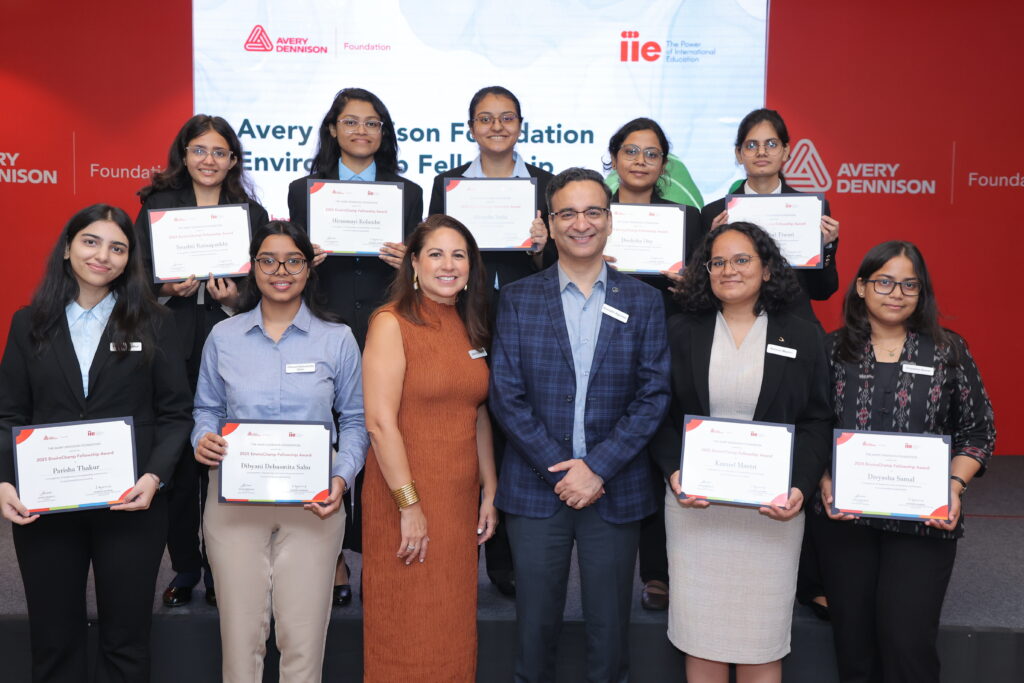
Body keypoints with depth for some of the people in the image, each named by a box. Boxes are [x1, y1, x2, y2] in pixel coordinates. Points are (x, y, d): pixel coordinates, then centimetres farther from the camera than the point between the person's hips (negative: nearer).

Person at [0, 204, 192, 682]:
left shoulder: (152, 324, 2)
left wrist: (155, 475, -15)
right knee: (53, 640, 13)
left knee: (126, 640, 9)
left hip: (131, 505, -1)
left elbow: (175, 413, -1)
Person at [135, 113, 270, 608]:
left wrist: (235, 298, -10)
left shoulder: (252, 212, 10)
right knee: (177, 456, 1)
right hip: (171, 344, 0)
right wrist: (167, 290, -12)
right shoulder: (156, 206, 9)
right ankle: (184, 567, 16)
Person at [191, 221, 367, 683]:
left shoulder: (337, 339, 3)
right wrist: (203, 440, -8)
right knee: (241, 636, 6)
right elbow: (207, 409, 15)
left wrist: (342, 477, -9)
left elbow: (354, 420, 6)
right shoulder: (223, 337, 7)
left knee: (303, 640, 2)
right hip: (234, 500, 1)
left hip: (311, 503, -1)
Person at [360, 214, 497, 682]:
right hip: (404, 500, -6)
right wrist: (410, 505, -17)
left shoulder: (469, 328, 10)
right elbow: (380, 422, -15)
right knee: (408, 634, 6)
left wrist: (489, 491, 11)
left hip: (461, 499, 6)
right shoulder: (392, 323, -9)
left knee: (455, 629, 15)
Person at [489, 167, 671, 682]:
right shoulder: (518, 299, 3)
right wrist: (560, 469, -10)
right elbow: (505, 394, -3)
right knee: (536, 621, 10)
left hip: (616, 490, 0)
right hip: (535, 488, 0)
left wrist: (598, 467, -11)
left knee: (609, 624, 11)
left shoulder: (643, 301, 4)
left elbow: (654, 394, -2)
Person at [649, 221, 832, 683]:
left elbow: (817, 423, 3)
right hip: (694, 504, 1)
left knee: (761, 644, 5)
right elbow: (660, 415, 6)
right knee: (701, 638, 7)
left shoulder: (802, 337, 4)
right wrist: (674, 471, -11)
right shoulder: (681, 333, 5)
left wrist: (800, 486, -12)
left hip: (772, 507, 0)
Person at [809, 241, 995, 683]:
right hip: (843, 517, 1)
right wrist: (824, 482, -11)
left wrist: (954, 486, -9)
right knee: (853, 639, 10)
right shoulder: (833, 350, 4)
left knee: (907, 640, -5)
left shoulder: (948, 351, 3)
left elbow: (978, 430, 5)